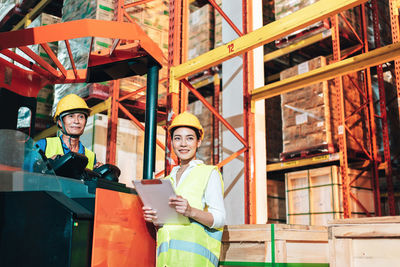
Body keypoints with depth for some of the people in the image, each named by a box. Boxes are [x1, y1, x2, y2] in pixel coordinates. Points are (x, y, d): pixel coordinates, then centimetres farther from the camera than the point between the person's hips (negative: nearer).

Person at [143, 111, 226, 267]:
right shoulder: (168, 180, 21)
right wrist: (152, 217, 2)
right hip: (166, 253, 4)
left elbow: (219, 219, -3)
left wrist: (191, 211, -20)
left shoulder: (209, 173, 5)